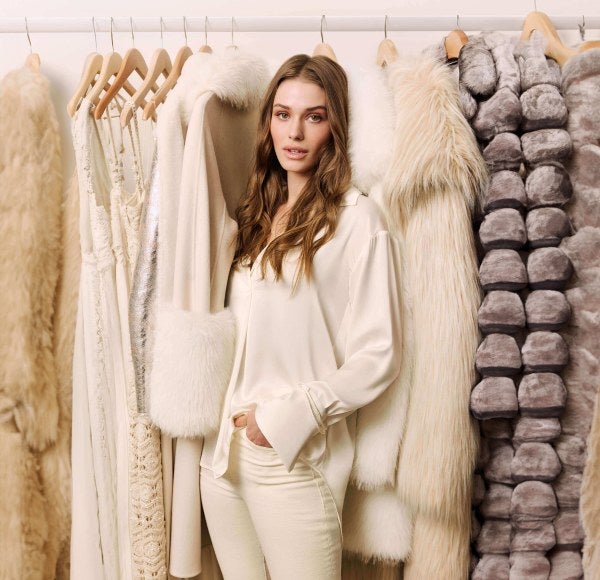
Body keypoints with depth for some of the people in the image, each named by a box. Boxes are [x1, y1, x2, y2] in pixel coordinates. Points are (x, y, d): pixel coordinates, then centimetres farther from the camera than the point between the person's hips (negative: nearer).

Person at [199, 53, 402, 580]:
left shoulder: (356, 219, -9)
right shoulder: (257, 212, 10)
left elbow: (378, 358, -11)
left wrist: (287, 417, -13)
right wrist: (225, 418, 3)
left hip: (297, 458, -5)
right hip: (222, 452, 6)